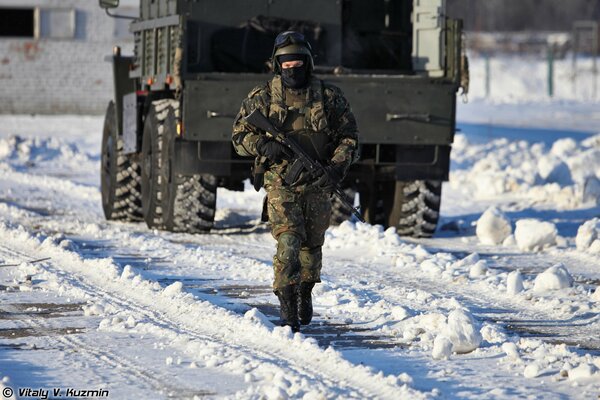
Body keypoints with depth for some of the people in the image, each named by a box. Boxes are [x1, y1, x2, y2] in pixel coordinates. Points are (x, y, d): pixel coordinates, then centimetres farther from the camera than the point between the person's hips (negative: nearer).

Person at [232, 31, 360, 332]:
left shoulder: (329, 97, 2)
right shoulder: (262, 98, 1)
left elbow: (349, 137, 5)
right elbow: (239, 135, 4)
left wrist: (338, 167, -12)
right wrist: (262, 145, -17)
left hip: (317, 184, 2)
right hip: (281, 185, -2)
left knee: (312, 245, 14)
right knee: (288, 241, -17)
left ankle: (305, 294, 39)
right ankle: (287, 308, -18)